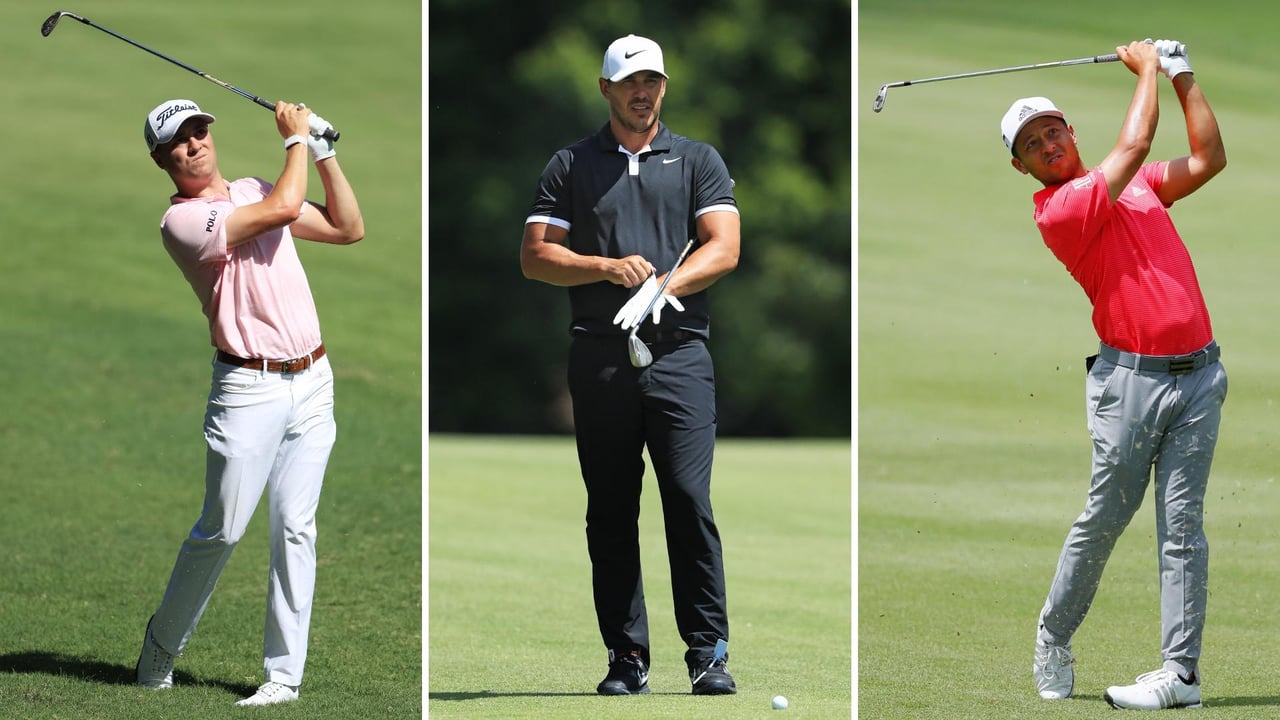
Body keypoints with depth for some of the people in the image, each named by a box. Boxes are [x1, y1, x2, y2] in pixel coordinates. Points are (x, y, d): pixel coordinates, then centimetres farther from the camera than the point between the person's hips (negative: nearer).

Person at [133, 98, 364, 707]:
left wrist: (325, 153, 7)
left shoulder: (253, 191, 14)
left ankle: (284, 673, 4)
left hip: (312, 382, 5)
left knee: (295, 529, 2)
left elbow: (348, 229, 15)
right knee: (222, 529, -5)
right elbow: (284, 208, -18)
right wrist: (296, 140, -4)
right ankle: (161, 648, 15)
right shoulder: (181, 221, -10)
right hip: (249, 388, -5)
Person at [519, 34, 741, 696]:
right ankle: (626, 658, 7)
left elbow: (723, 248, 1)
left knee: (689, 499, -11)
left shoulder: (697, 160, 12)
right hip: (600, 359, 1)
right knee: (610, 513, 2)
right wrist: (608, 268, -8)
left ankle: (708, 653, -7)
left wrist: (663, 285, -16)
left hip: (678, 352, -1)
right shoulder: (571, 166, 13)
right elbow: (535, 255, 7)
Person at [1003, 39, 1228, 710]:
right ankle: (1053, 641, 20)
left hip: (1197, 371, 5)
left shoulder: (1134, 184, 17)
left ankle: (1181, 671, -4)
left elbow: (1208, 159, 17)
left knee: (1182, 524, -1)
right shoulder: (1058, 211, -6)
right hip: (1130, 374, -5)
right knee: (1104, 516, -1)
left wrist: (1182, 75, 14)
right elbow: (1135, 143, -10)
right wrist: (1148, 67, 4)